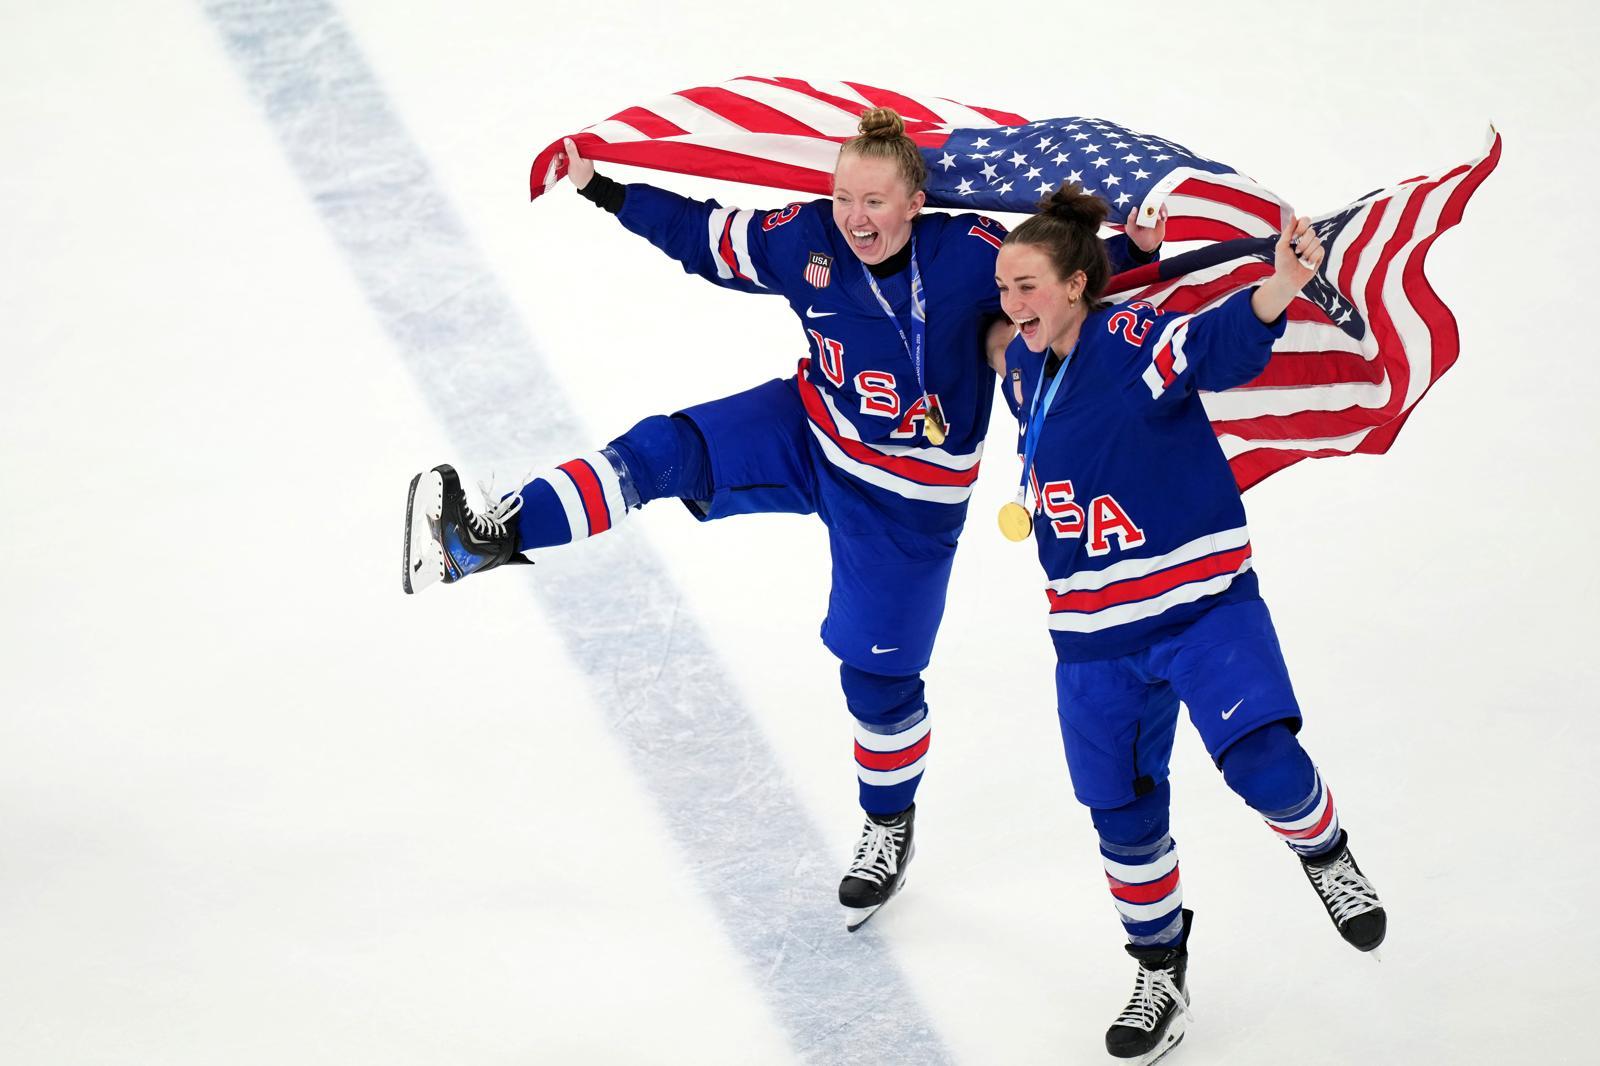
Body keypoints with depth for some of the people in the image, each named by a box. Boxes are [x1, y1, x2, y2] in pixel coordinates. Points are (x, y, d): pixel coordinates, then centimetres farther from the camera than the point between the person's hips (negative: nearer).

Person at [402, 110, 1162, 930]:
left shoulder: (971, 254, -24)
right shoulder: (804, 241, -13)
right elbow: (706, 237, 1)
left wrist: (1138, 249, -35)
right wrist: (603, 191, 2)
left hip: (908, 496, -3)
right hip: (810, 435, 3)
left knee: (878, 672, 8)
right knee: (666, 450, -20)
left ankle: (890, 824, 35)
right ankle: (494, 536, -24)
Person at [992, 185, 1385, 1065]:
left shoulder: (1132, 342, -19)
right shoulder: (1025, 370, 3)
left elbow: (1220, 343, -40)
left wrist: (1278, 287, -57)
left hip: (1204, 604, -6)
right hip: (1095, 636, 6)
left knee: (1263, 763, -22)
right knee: (1123, 817, 9)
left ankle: (1324, 854, 11)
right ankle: (1161, 974, 29)